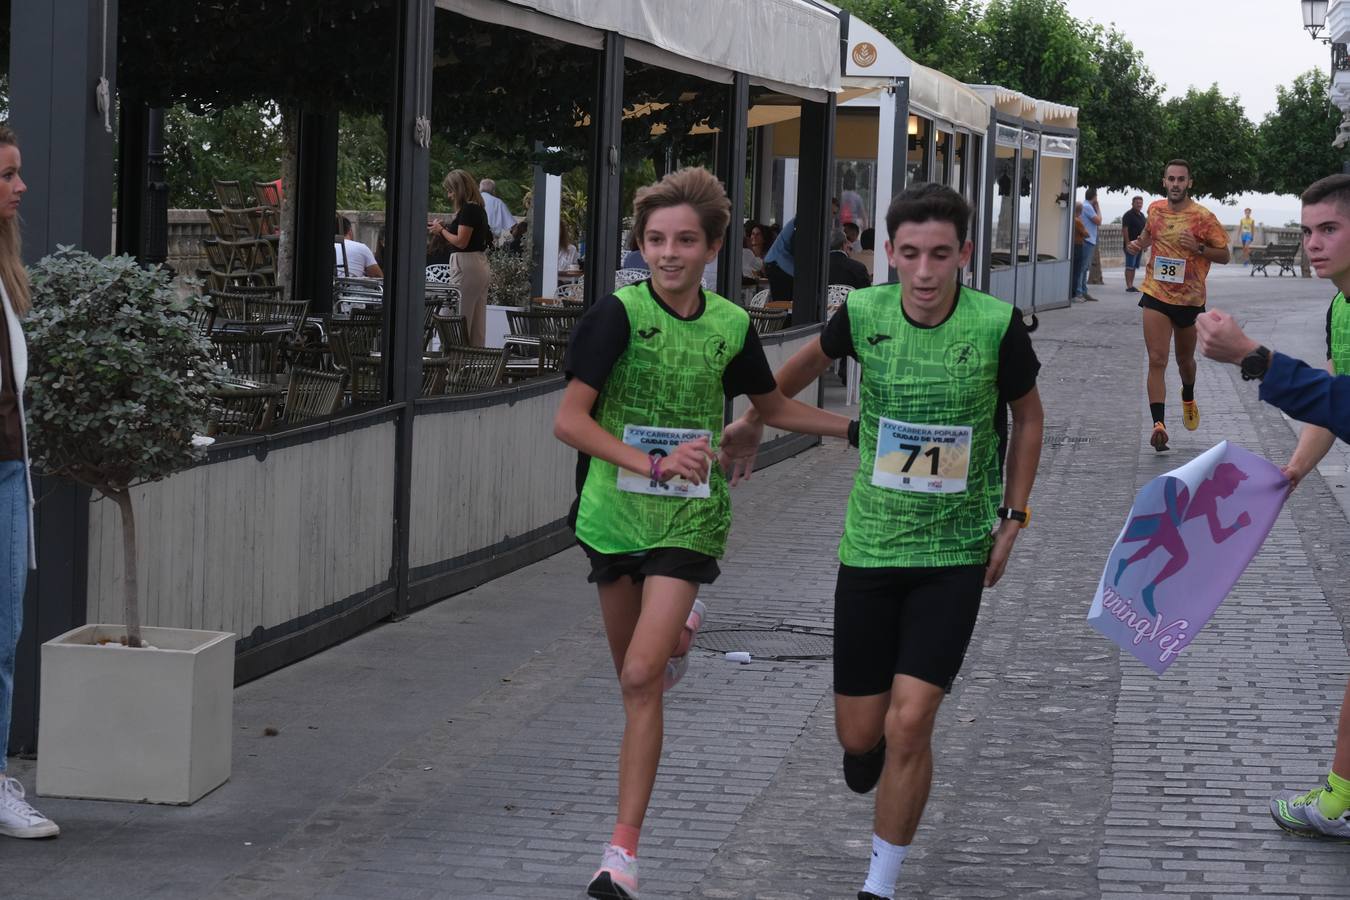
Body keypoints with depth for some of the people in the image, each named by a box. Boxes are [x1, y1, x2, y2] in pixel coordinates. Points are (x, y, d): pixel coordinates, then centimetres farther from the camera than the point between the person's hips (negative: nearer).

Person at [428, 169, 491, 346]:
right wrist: (444, 228, 12)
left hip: (466, 266, -10)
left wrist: (441, 230, -3)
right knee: (477, 323, 11)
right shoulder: (478, 209, 16)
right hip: (481, 266, 10)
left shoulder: (467, 209, -13)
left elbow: (461, 242, -17)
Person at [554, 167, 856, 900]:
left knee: (641, 679, -15)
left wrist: (859, 427, 13)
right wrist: (653, 465, -29)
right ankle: (676, 634, 57)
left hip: (688, 521, 0)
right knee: (632, 675, 19)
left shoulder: (731, 326, -2)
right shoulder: (619, 314, -12)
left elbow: (772, 406, 18)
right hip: (614, 514, 0)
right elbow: (569, 420, -18)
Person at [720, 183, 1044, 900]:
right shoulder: (865, 313, -9)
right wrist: (752, 423, 28)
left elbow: (1028, 415, 5)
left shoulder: (996, 324, -14)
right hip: (870, 545, 2)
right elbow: (814, 358, 16)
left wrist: (1013, 516, 3)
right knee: (859, 732, 7)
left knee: (908, 724, -12)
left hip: (955, 554, -2)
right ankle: (874, 749, 46)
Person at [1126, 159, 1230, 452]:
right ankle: (1158, 424, -20)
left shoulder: (1203, 217, -11)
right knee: (1157, 361, -12)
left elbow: (1224, 255, -6)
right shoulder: (1155, 209, 0)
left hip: (1190, 299, -1)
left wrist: (1198, 248, -23)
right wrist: (1139, 243, 1)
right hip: (1156, 296, 1)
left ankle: (1188, 398, 52)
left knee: (1185, 359, 20)